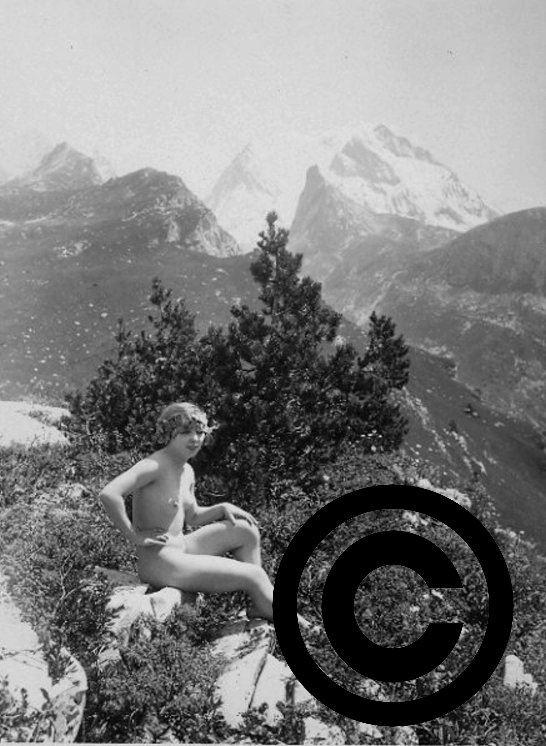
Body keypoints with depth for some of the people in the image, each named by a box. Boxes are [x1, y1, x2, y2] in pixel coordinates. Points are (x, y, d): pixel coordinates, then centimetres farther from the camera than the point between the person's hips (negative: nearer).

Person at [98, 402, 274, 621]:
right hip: (162, 564, -10)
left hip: (181, 548, 10)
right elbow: (108, 494, -31)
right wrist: (134, 536, -23)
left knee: (246, 530, 12)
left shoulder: (187, 472, 9)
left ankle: (258, 608, 17)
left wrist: (223, 509, 5)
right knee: (254, 576, -8)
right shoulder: (155, 466, -19)